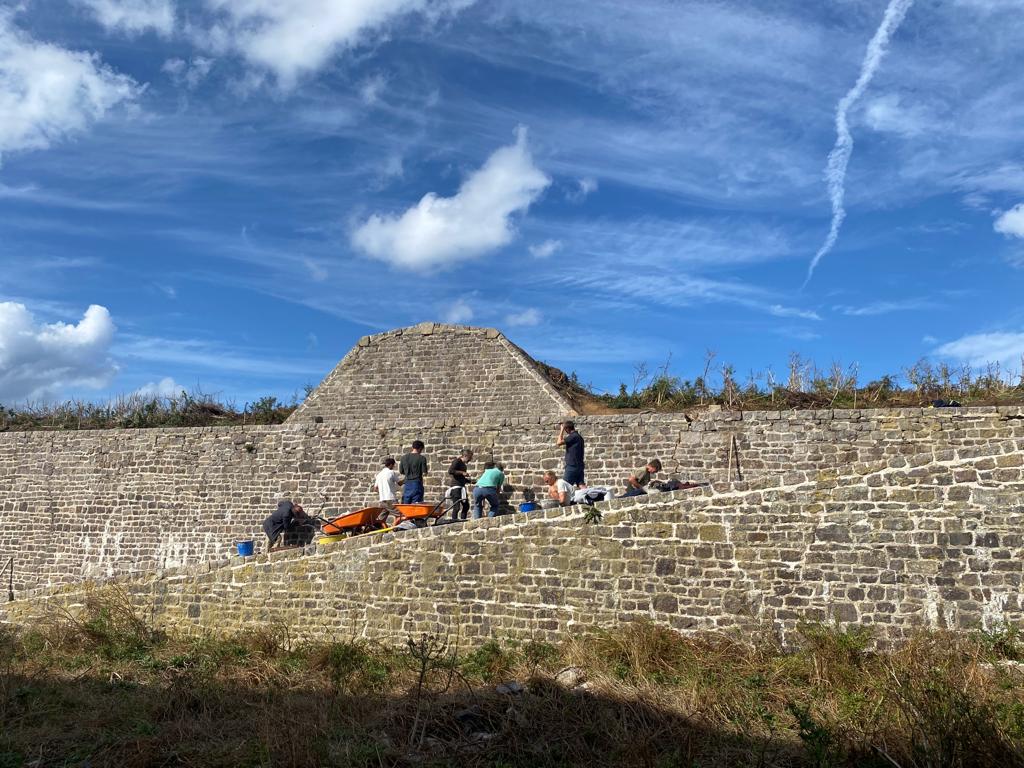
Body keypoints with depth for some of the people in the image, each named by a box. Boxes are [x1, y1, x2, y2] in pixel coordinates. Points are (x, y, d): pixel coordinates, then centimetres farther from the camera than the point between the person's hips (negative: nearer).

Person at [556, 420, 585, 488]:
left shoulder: (573, 436, -13)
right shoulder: (579, 436, 16)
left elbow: (559, 442, -15)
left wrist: (562, 430, -6)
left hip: (572, 466, -8)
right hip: (579, 466, 8)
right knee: (581, 485, -1)